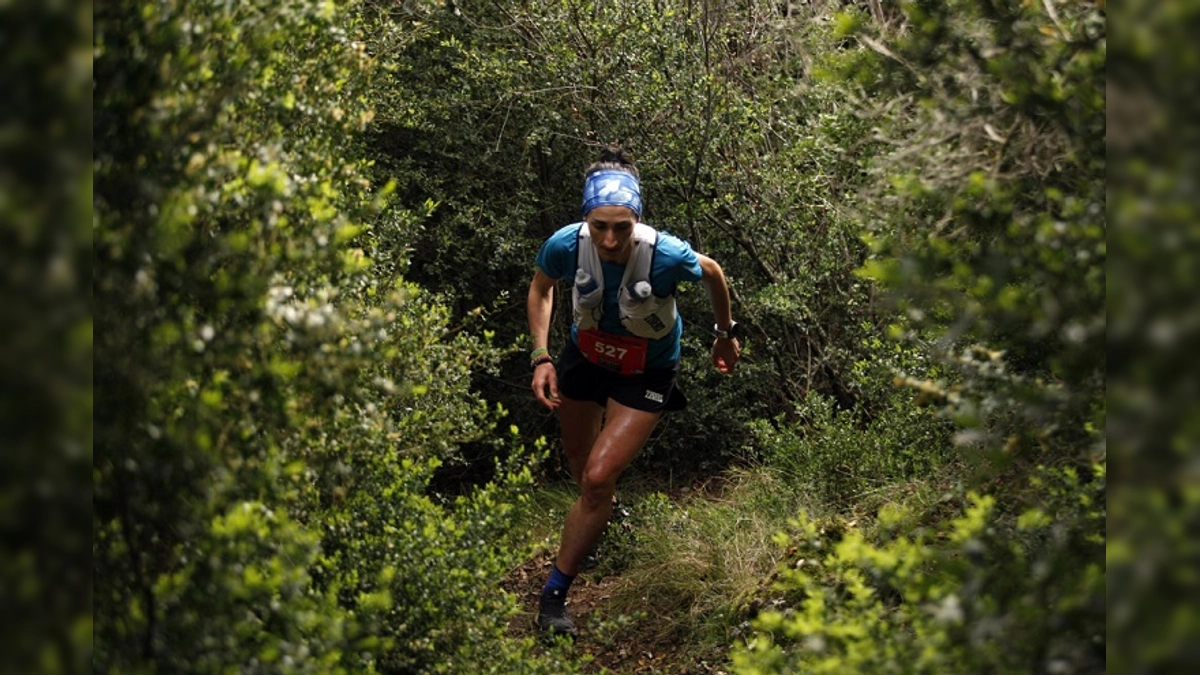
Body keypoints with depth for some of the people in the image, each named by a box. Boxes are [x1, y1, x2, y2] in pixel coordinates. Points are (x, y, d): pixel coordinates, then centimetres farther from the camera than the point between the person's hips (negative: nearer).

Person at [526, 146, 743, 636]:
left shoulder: (666, 255, -35)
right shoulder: (566, 245, -28)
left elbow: (712, 274, -10)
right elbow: (541, 287, -3)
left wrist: (726, 333, 6)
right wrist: (541, 356, -11)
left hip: (646, 375, -3)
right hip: (586, 357, 3)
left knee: (598, 480, -15)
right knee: (579, 464, 22)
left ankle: (554, 595, -1)